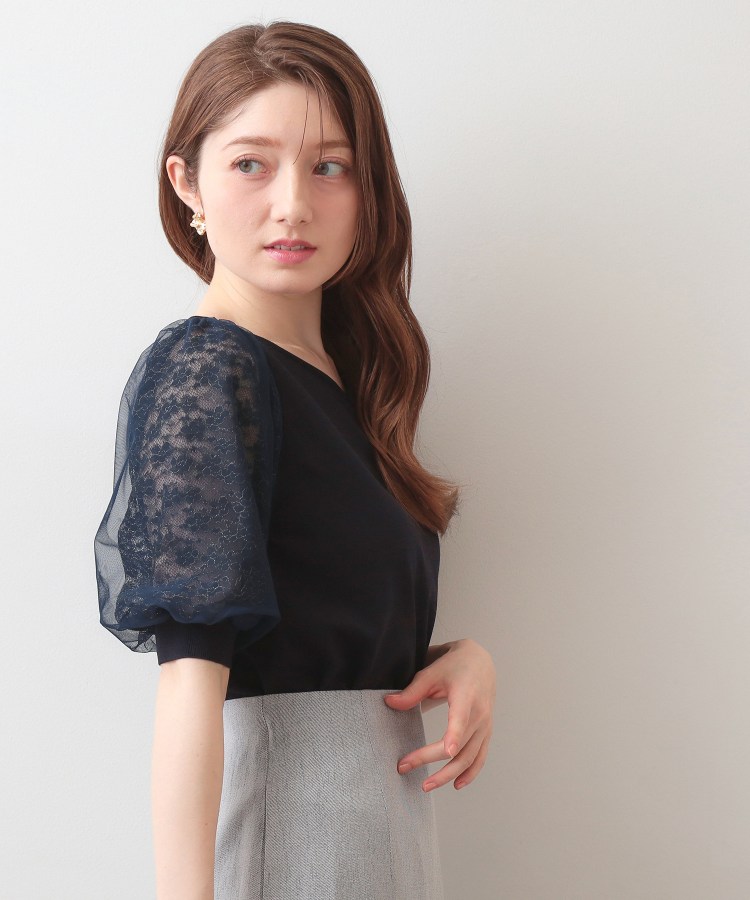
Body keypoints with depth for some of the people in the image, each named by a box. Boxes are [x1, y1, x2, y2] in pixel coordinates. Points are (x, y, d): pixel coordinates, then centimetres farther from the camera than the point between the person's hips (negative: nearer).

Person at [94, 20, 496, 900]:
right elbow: (191, 668, -23)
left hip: (389, 809, 8)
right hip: (287, 801, -8)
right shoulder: (201, 373, -15)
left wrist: (462, 655, -4)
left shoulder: (344, 375, 9)